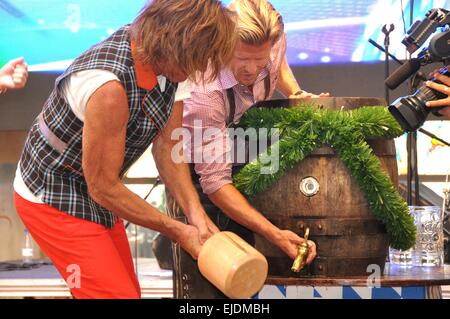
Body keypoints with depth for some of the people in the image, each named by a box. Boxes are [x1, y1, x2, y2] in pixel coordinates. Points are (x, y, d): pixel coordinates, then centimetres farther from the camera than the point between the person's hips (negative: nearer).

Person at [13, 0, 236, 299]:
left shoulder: (163, 61, -13)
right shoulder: (109, 86, -36)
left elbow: (166, 145, -3)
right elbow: (103, 187, -26)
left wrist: (195, 212, -15)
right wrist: (177, 231, -17)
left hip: (96, 193, 8)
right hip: (54, 199, -8)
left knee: (128, 289, 18)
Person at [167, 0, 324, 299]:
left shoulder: (275, 42, -20)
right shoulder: (202, 92, -37)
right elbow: (214, 181, -36)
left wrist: (296, 93, -10)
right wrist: (275, 234, -43)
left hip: (247, 164, 6)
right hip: (197, 172, -5)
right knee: (201, 285, -13)